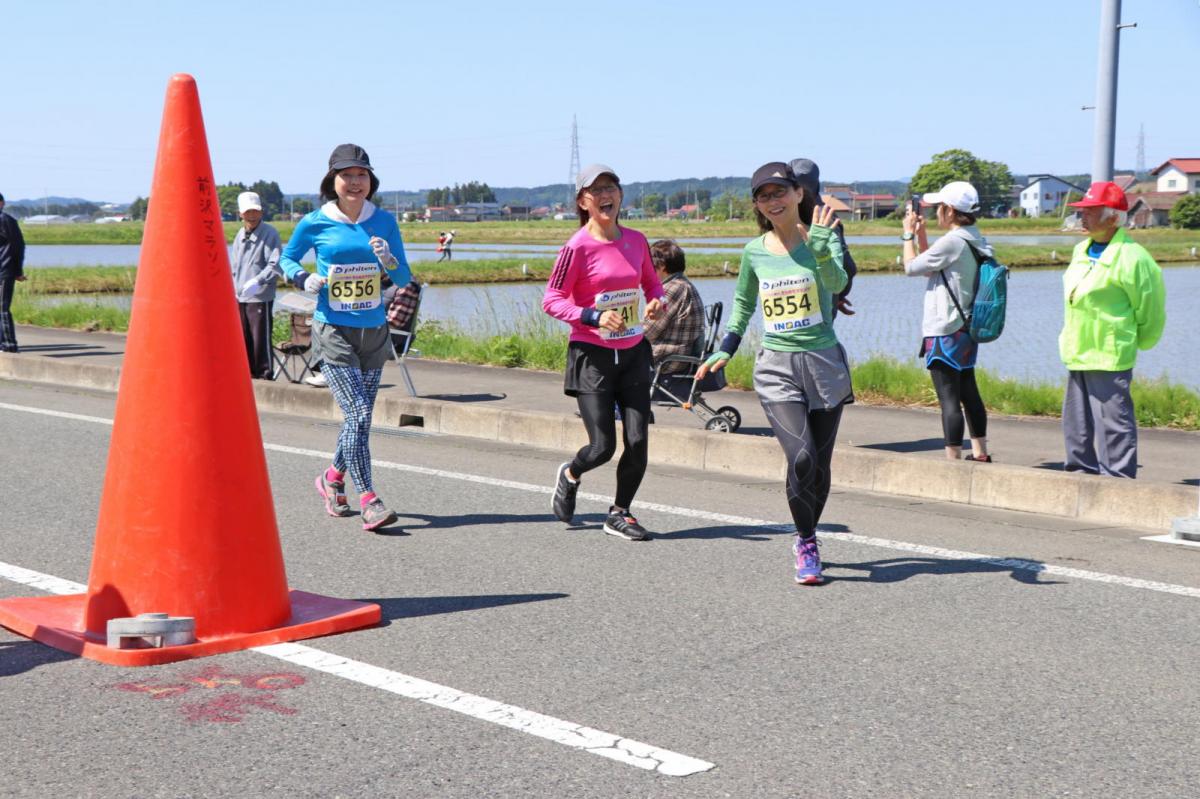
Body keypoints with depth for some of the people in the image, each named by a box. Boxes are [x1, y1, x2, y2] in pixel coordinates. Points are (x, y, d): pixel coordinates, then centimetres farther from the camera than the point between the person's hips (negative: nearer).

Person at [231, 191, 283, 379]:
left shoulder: (270, 234, -10)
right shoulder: (240, 235, 12)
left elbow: (275, 264, -17)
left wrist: (258, 281, -27)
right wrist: (233, 289, 15)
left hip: (260, 297, -7)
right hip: (239, 298, 7)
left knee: (260, 339, -4)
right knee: (243, 339, 13)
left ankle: (264, 375, 7)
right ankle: (248, 373, 24)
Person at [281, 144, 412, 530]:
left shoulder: (384, 222, 3)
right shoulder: (314, 224, -3)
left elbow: (404, 279, 4)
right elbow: (287, 258, 13)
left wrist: (388, 259, -17)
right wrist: (304, 279, -7)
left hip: (374, 334, 4)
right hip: (333, 332, -4)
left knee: (359, 416, 12)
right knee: (358, 414, -14)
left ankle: (333, 476, 37)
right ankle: (368, 500, -10)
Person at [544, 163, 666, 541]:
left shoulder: (636, 241, 4)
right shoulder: (578, 247, -11)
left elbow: (651, 282, 19)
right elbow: (551, 300, -10)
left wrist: (656, 302, -3)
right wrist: (594, 316, -22)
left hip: (633, 352, 5)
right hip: (592, 354, -5)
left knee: (638, 441, -2)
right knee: (603, 446, -6)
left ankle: (619, 514, 19)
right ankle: (569, 475, 30)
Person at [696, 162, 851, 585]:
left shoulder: (823, 238, -3)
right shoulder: (755, 252, 5)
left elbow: (837, 283, -23)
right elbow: (743, 303, 22)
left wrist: (821, 246, -40)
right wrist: (724, 350, 15)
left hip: (824, 362, 0)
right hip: (776, 367, 0)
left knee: (820, 465, 7)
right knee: (802, 459, -18)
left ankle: (806, 539, 29)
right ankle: (807, 545, 0)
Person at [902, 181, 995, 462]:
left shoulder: (952, 241, -18)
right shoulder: (975, 240, 11)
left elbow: (912, 267, -10)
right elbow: (930, 266, 19)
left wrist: (908, 234, 3)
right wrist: (921, 234, 16)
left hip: (944, 332, -10)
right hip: (966, 330, 10)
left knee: (949, 398, -8)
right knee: (969, 392, 19)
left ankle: (953, 460, -7)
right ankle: (980, 453, 28)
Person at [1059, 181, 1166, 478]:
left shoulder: (1131, 256, -14)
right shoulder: (1081, 251, 11)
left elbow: (1150, 306, -6)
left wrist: (1136, 342, 4)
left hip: (1109, 356, -9)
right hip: (1078, 354, 9)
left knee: (1113, 422, -5)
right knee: (1077, 422, 16)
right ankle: (1083, 473, 27)